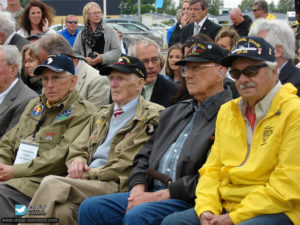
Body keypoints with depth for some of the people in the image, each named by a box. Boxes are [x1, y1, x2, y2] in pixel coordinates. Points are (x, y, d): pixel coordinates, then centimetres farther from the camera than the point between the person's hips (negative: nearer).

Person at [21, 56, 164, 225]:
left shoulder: (153, 117, 2)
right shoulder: (103, 115, 28)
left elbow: (129, 166, -8)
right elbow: (77, 149, 27)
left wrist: (89, 173, -9)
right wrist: (77, 161, 1)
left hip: (117, 186, -6)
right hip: (87, 181, 6)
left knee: (51, 184, -26)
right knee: (62, 211, -31)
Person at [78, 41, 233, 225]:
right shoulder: (174, 112, 24)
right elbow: (145, 156, 22)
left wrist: (162, 195, -14)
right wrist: (138, 188, 1)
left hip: (190, 200, -8)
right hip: (152, 191, 8)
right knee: (90, 208, -9)